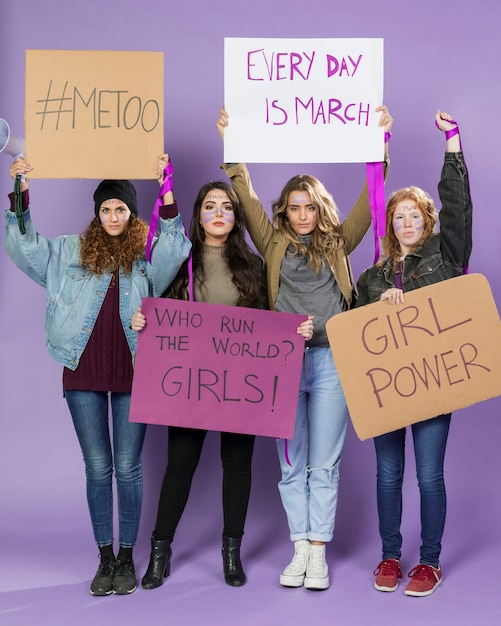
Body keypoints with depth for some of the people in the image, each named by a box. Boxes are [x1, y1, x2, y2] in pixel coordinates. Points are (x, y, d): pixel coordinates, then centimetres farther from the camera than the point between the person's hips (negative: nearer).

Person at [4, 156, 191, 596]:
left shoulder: (148, 254, 4)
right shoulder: (72, 252, 10)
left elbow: (175, 250, -14)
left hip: (133, 372, -1)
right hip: (84, 370, 2)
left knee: (127, 467, 4)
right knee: (97, 468, 7)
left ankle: (127, 558, 16)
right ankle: (105, 558, 18)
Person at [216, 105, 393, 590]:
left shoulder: (337, 244, 10)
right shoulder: (274, 243, 10)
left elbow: (368, 201, 6)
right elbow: (246, 196, 7)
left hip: (331, 360, -1)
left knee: (324, 465, 3)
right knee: (291, 465, 7)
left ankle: (319, 552, 10)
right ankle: (300, 549, 16)